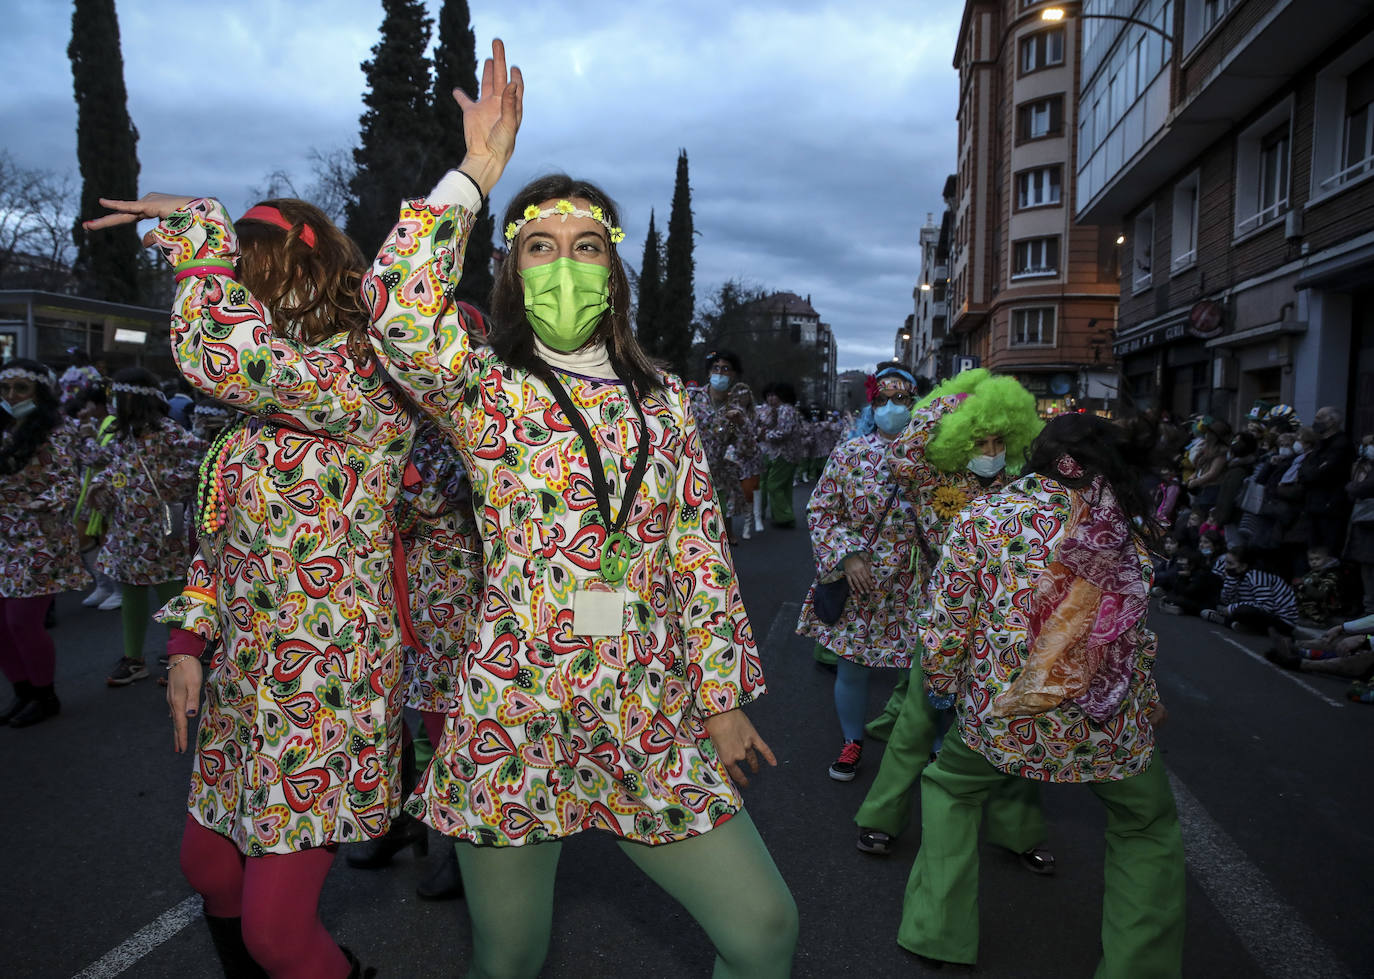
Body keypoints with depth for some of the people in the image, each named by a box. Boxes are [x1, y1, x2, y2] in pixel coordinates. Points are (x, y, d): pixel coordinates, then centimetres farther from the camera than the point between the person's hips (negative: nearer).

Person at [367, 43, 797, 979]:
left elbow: (701, 552, 7)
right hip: (515, 718, -2)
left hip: (653, 722, 3)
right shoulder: (484, 389, -2)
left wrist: (722, 695, 6)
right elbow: (400, 314, -24)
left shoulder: (662, 398, 7)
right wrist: (474, 177, -14)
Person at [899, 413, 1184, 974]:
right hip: (1107, 728, 1)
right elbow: (1135, 637, 9)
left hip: (998, 718, -1)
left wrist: (941, 684, 12)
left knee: (949, 787, 27)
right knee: (1148, 830, 28)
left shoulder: (982, 518, -5)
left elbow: (948, 623, -5)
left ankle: (939, 932, 30)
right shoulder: (1125, 527, 2)